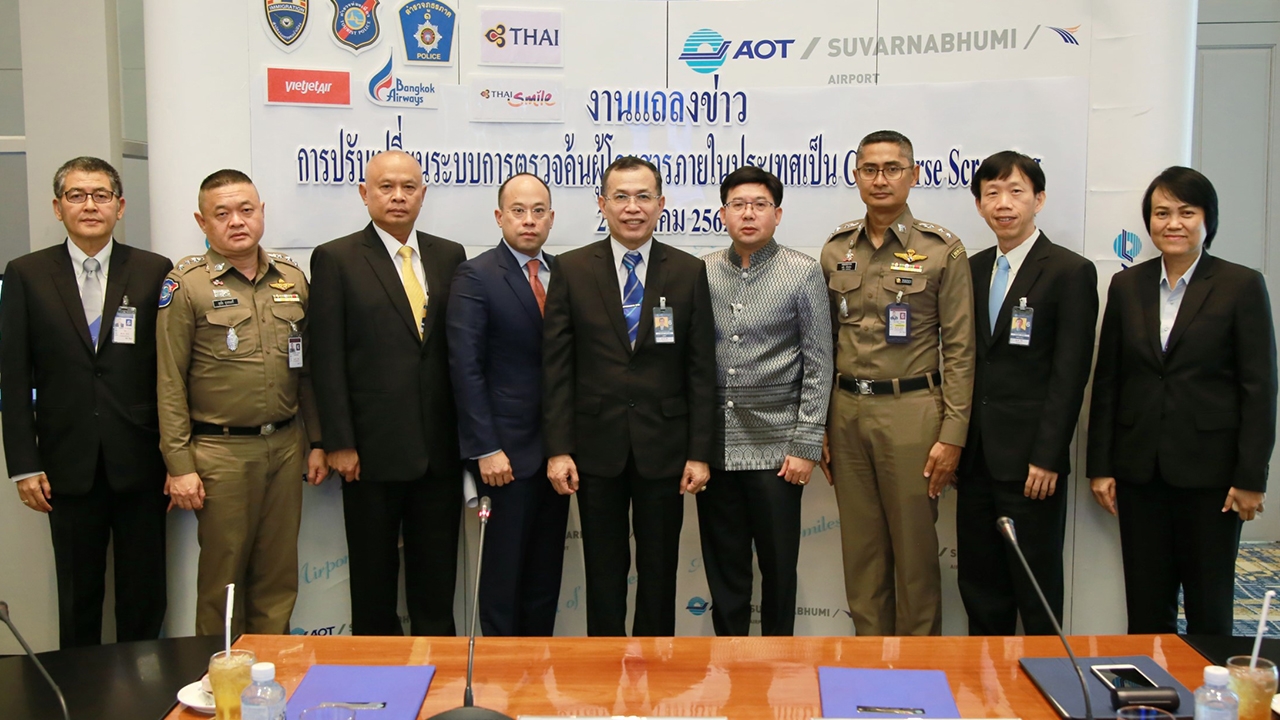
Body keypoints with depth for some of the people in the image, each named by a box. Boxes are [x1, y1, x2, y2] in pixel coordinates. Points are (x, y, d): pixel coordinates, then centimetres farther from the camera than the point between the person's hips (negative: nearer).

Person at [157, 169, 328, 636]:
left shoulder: (292, 278, 9)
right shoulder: (187, 284, -3)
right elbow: (170, 383, -5)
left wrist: (315, 442, 11)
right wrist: (179, 465, -9)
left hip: (286, 446, 4)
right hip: (220, 451, -4)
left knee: (278, 578, 10)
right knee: (222, 579, 5)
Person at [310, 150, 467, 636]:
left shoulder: (449, 256, 9)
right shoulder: (336, 259, -2)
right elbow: (328, 359, -6)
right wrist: (339, 443, -10)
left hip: (441, 446, 3)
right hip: (373, 449, -3)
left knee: (437, 575, 12)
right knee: (374, 577, 10)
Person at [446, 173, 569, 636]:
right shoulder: (476, 277, -7)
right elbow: (465, 368, -11)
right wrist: (486, 449, -16)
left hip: (557, 450, 5)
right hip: (508, 452, -5)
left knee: (546, 573, 13)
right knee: (503, 572, 3)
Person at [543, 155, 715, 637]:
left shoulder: (689, 273, 2)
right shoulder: (572, 270, 1)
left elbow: (701, 369, 0)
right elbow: (557, 366, -1)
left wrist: (700, 452, -4)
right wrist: (558, 448, -7)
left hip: (663, 446, 0)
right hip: (597, 445, 0)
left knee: (659, 568, 10)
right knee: (603, 569, 10)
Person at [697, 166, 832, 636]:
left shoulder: (803, 273, -2)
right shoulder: (701, 273, 6)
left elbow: (818, 365, -3)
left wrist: (806, 444, -8)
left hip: (776, 448, -2)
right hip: (714, 446, 2)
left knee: (778, 563, 7)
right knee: (723, 565, 11)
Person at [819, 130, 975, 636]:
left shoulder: (943, 250, -3)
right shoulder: (836, 250, 8)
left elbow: (959, 351, -5)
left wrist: (952, 435, -10)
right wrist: (821, 427, 8)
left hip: (911, 410, -3)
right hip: (847, 410, 4)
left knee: (914, 548, 4)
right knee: (861, 547, 11)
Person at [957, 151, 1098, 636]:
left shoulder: (1070, 272, -5)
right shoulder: (973, 269, 12)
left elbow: (1070, 373, -10)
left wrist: (1047, 458, -15)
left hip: (1030, 458, -5)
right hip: (976, 455, 6)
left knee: (1037, 588, 4)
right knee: (979, 582, 12)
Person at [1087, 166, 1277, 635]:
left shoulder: (1241, 286, -2)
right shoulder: (1127, 286, 7)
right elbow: (1106, 382, 7)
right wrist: (1100, 467, 4)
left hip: (1210, 470, -3)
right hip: (1140, 469, 3)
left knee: (1209, 607, 6)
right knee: (1145, 605, 9)